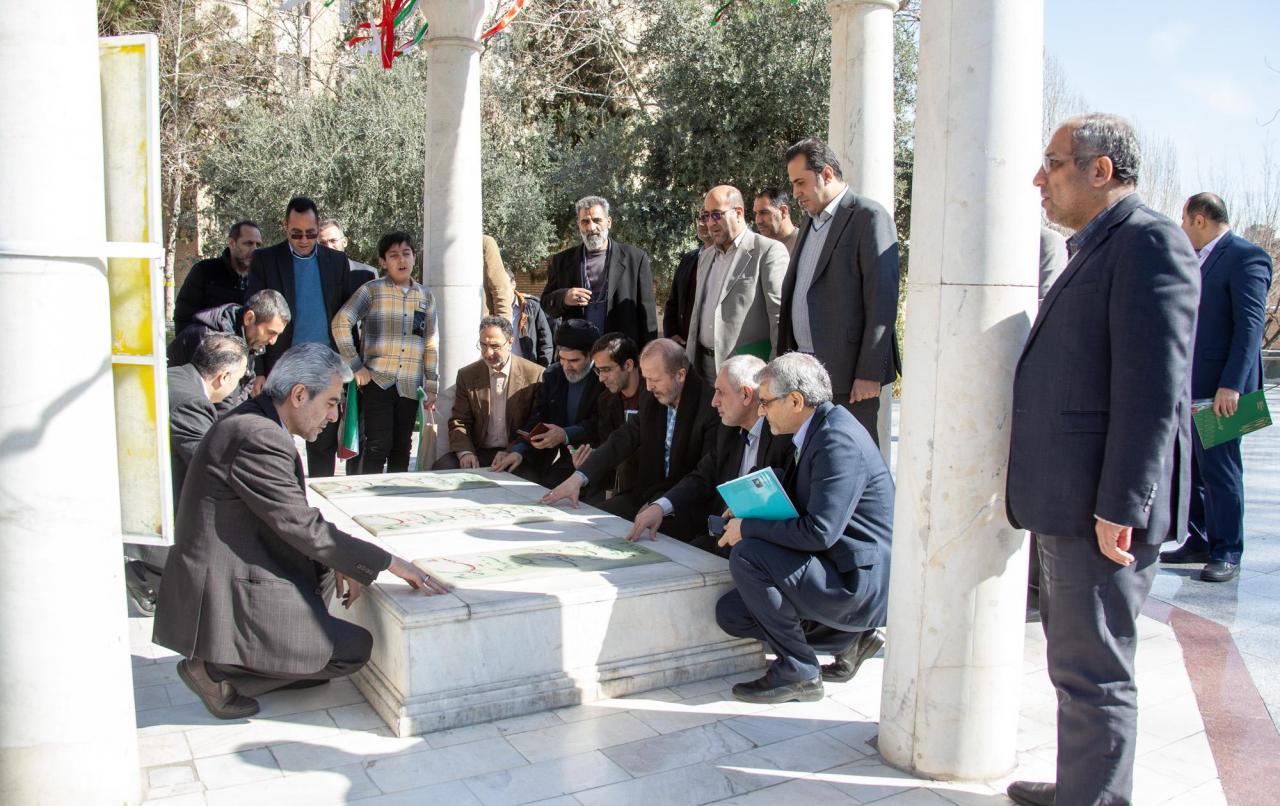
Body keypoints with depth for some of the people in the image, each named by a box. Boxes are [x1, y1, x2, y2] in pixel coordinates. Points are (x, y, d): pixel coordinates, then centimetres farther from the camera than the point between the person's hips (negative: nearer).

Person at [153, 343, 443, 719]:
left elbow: (291, 519, 13)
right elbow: (305, 528, -22)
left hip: (234, 573, 10)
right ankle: (218, 670, -1)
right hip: (223, 600, -10)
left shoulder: (254, 422, 8)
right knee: (355, 647, -6)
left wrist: (336, 562, 3)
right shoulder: (259, 438, -23)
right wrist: (389, 563, -15)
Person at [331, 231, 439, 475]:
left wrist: (431, 387, 9)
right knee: (376, 447, -6)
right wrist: (355, 366, -10)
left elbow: (430, 345, 13)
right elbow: (340, 323, -7)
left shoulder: (425, 297, 12)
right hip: (377, 382, -4)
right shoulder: (372, 290, 0)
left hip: (409, 387, 4)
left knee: (401, 449, 10)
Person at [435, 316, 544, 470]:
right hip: (479, 453, 2)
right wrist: (465, 452, -13)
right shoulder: (466, 375, 10)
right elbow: (458, 422, 7)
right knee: (442, 466, -24)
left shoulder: (535, 375, -1)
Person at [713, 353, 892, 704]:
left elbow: (819, 532, -28)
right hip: (838, 570, 10)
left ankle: (798, 672, -9)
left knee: (747, 555, -24)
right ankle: (851, 636, 12)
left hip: (859, 585, -10)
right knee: (729, 613, 6)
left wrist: (748, 528, -17)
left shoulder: (838, 440, -22)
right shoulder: (817, 430, 10)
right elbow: (797, 507, 19)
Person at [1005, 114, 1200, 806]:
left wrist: (1118, 508, -22)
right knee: (1075, 662, 20)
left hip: (1102, 510, -10)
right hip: (1069, 503, 10)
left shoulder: (1148, 242, -14)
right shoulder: (1098, 248, 18)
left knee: (1093, 672, -1)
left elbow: (1153, 390, -21)